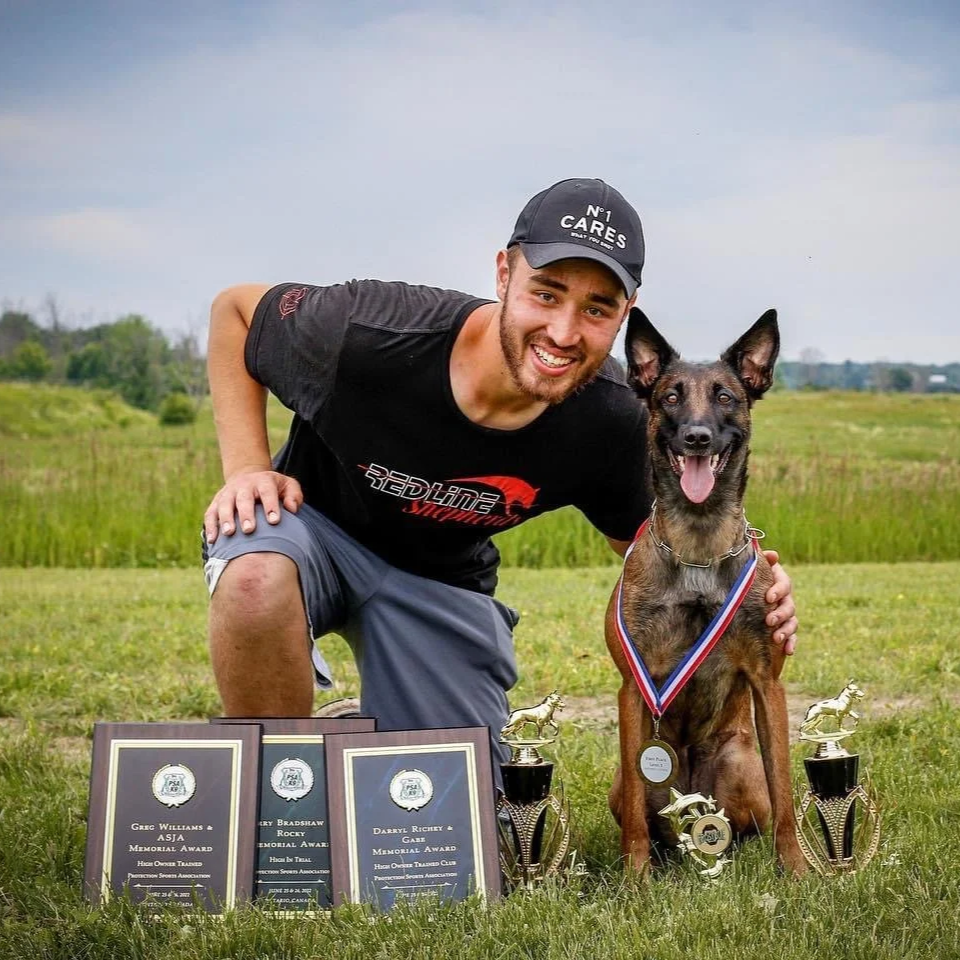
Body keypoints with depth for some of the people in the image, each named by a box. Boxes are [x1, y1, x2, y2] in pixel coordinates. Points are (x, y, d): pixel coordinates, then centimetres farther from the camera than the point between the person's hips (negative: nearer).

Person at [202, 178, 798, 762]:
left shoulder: (612, 422, -22)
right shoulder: (369, 335, -32)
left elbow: (640, 535, -1)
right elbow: (235, 310, -12)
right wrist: (246, 467, -23)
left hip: (445, 581, 3)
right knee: (257, 577, -40)